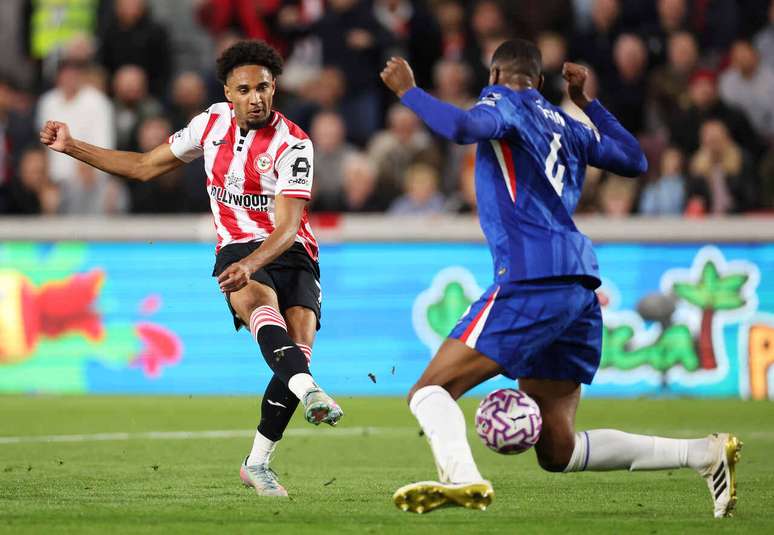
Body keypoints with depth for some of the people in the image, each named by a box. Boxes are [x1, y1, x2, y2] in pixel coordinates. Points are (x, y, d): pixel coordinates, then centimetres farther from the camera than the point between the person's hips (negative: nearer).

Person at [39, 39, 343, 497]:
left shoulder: (293, 144, -11)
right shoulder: (213, 123, 3)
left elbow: (287, 228, -21)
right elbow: (145, 167, 17)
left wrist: (250, 264, -40)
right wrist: (71, 146, 15)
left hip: (292, 254, -1)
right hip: (237, 250, 1)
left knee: (298, 349, -19)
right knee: (262, 303, -34)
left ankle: (257, 463, -1)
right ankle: (310, 392, -60)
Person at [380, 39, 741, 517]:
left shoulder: (504, 102, 4)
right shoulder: (564, 124, 24)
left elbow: (463, 127, -18)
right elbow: (635, 161, 36)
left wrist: (408, 91, -5)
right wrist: (586, 103, 42)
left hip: (531, 280, -7)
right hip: (582, 285, 7)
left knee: (429, 391, -9)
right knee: (558, 450, 10)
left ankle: (462, 477, -39)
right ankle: (704, 453, 1)